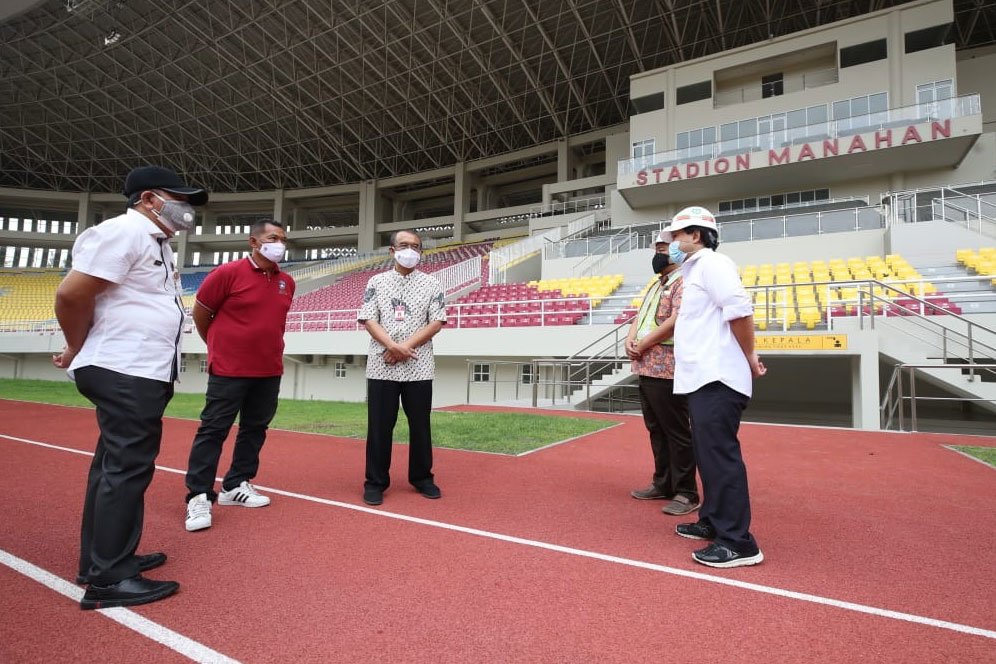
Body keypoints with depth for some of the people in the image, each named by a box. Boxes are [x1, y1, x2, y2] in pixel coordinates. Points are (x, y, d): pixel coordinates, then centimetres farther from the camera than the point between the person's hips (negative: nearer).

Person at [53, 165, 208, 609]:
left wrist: (85, 352, 12)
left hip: (142, 373, 10)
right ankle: (109, 579, 6)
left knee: (116, 466, 16)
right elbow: (70, 294, -17)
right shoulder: (124, 231, -13)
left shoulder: (155, 241, 17)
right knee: (126, 468, -5)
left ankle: (101, 560, 30)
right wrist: (79, 349, -2)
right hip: (124, 373, -10)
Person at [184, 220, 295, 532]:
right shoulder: (228, 272, -9)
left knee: (255, 429, 12)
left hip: (270, 371, 6)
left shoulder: (287, 282, 7)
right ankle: (199, 496, 9)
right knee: (213, 430, 0)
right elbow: (200, 312, 1)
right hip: (229, 369, -6)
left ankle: (236, 486, 25)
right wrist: (218, 346, 10)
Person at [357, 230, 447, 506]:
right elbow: (368, 319, 0)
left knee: (420, 425, 7)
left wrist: (406, 346, -12)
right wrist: (393, 346, -16)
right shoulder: (377, 282, 8)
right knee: (379, 426, 4)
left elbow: (437, 322, -2)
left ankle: (422, 478, 23)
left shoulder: (431, 284, 7)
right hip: (381, 366, 0)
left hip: (419, 367, 0)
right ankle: (375, 482, 17)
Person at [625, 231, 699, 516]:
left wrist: (643, 345, -14)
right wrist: (630, 339, 0)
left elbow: (676, 320, -20)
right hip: (645, 368, 9)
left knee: (676, 432, -1)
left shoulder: (684, 282, -9)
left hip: (667, 370, -9)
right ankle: (663, 484, 27)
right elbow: (640, 315, 20)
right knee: (656, 429, 16)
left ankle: (686, 493, 10)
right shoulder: (655, 285, 21)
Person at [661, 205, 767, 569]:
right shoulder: (694, 270, 23)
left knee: (720, 455, -9)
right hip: (702, 379, 11)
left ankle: (737, 542, -2)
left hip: (716, 379, -11)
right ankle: (712, 522, 28)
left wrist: (749, 358, -10)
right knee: (707, 454, 16)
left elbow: (739, 310, -19)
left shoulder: (711, 263, -8)